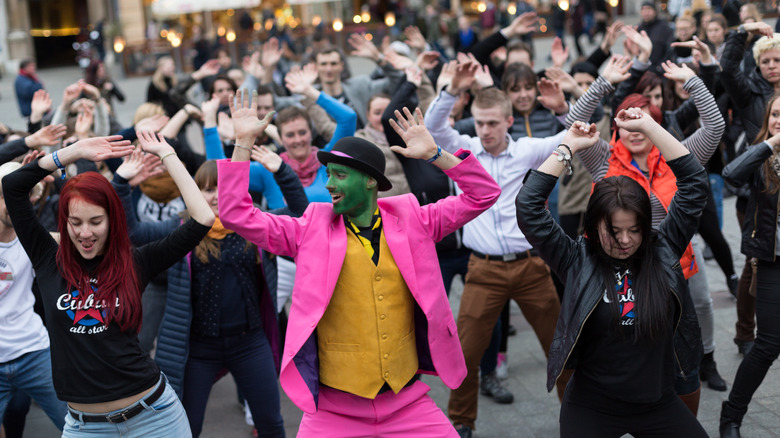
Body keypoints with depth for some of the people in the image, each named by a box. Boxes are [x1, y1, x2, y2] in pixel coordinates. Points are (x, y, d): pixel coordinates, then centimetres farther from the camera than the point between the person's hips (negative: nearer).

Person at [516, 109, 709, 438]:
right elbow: (528, 205, -16)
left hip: (657, 403, 3)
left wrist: (648, 126, -7)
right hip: (592, 408, -2)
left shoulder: (662, 251, -3)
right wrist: (568, 146, -11)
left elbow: (694, 182, -4)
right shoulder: (577, 261, -9)